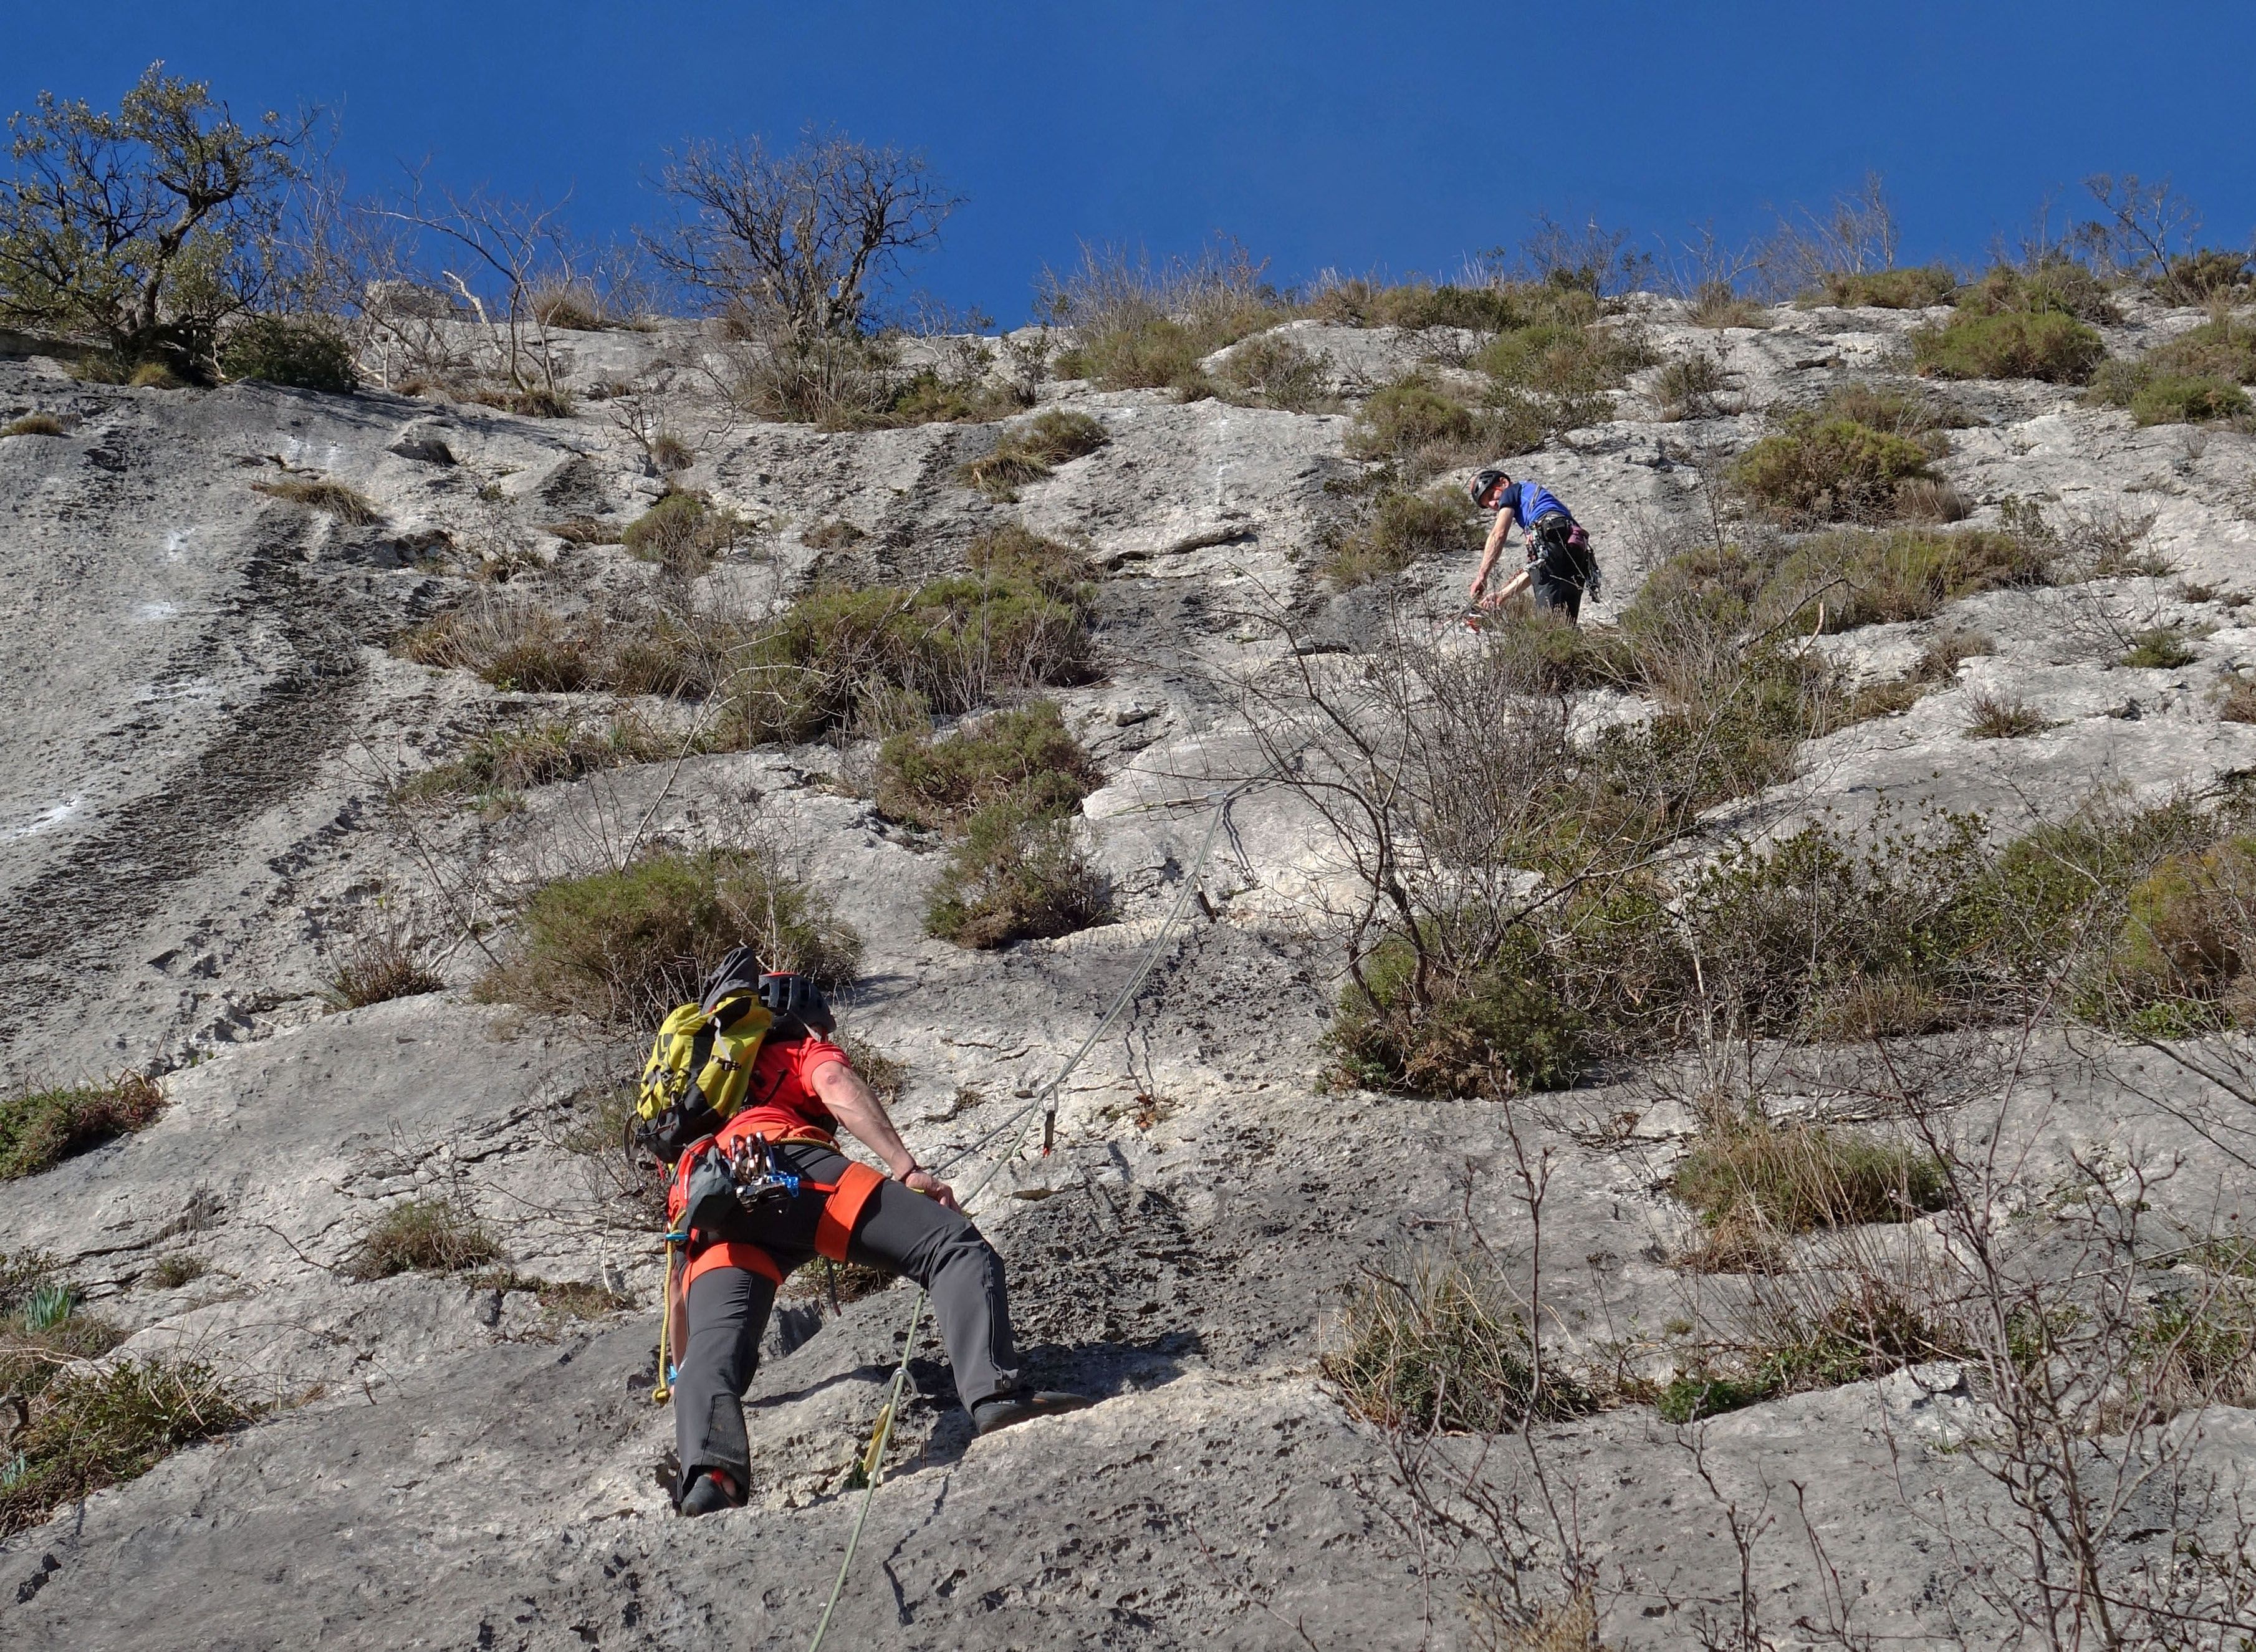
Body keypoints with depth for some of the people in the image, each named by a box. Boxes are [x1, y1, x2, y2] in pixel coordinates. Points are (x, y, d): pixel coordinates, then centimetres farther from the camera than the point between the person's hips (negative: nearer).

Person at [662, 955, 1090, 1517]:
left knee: (715, 1346, -14)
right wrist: (907, 1170, -6)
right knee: (958, 1249, -9)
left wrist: (679, 1372, 47)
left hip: (709, 1205, 5)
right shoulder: (803, 1049, 33)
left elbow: (682, 1262, 43)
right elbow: (836, 1087, 4)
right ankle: (994, 1395, -33)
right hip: (789, 1163, -5)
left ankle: (708, 1470, -45)